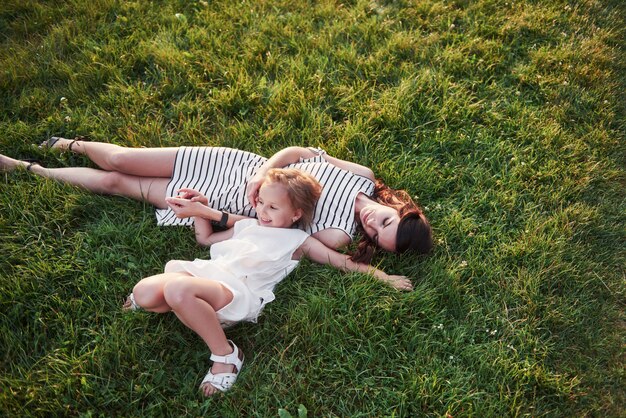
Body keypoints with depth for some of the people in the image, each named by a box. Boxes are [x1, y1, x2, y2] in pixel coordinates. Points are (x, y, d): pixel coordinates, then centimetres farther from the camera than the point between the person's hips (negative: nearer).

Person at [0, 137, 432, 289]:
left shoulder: (338, 236, -19)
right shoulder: (365, 177, -12)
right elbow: (297, 150, -6)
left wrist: (207, 213, -19)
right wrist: (263, 172, -21)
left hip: (225, 199, -2)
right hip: (233, 165, 2)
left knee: (115, 183, 5)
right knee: (119, 159, 5)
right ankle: (71, 144, 41)